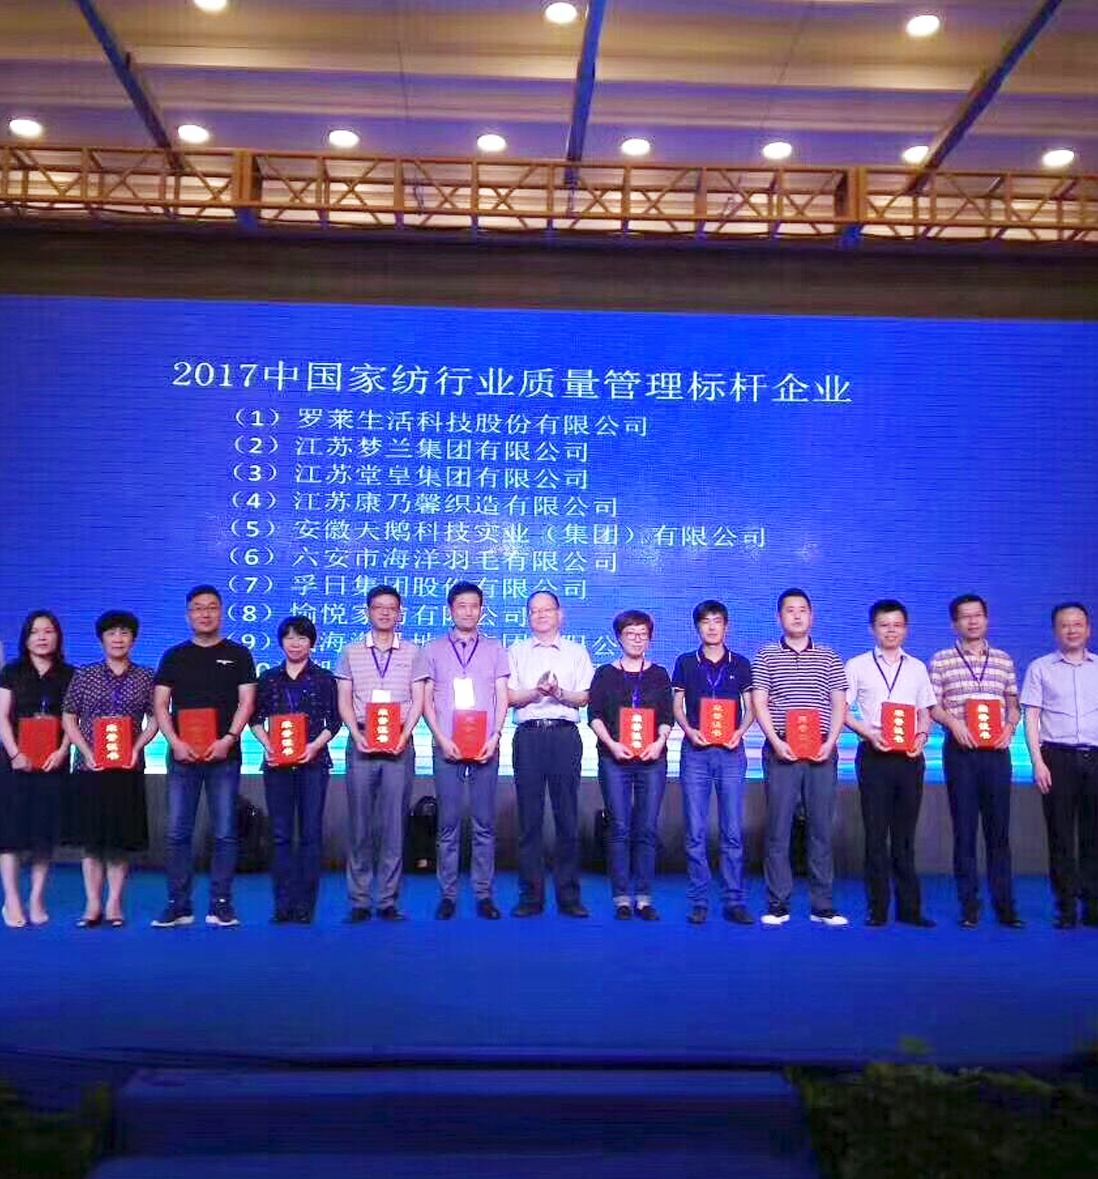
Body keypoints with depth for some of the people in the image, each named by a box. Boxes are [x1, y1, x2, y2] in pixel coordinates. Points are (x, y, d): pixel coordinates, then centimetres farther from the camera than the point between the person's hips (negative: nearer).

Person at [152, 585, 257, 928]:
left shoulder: (238, 654, 7)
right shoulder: (175, 656, 12)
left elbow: (246, 701, 1)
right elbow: (160, 704, 6)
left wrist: (228, 739, -13)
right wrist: (175, 742, -9)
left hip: (224, 755, -1)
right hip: (182, 755, 2)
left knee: (224, 833, 0)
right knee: (177, 833, 2)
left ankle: (221, 905, 7)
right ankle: (178, 905, 9)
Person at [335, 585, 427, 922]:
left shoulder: (413, 653, 9)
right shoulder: (351, 653, 11)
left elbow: (418, 701, 5)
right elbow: (344, 702, 7)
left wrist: (404, 735, -10)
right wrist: (357, 735, -8)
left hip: (399, 743, 0)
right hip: (361, 742, 1)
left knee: (394, 823, 0)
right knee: (359, 822, 0)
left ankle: (389, 900, 6)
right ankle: (359, 901, 6)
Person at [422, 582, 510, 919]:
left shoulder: (494, 649, 11)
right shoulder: (434, 650, 10)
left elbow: (502, 698, 7)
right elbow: (427, 700, 6)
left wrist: (495, 737, -7)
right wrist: (442, 739, -6)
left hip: (485, 748, 0)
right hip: (446, 748, 0)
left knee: (485, 824, 2)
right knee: (448, 824, 2)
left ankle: (484, 894, 8)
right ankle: (448, 895, 8)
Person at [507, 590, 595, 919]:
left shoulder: (576, 652, 14)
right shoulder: (516, 652, 15)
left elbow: (584, 698, 5)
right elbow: (510, 696, 5)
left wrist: (559, 692, -13)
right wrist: (537, 691, -12)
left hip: (565, 734, 0)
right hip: (528, 734, 0)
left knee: (567, 817, -1)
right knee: (529, 817, 0)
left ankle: (569, 896, 5)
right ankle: (531, 896, 6)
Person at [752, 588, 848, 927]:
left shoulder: (829, 657, 11)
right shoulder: (766, 656, 7)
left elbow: (839, 705, 9)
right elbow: (759, 703, 2)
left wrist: (830, 742, -5)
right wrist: (776, 742, -11)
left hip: (822, 752, 1)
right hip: (781, 751, -1)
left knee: (821, 827, 4)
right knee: (778, 828, -1)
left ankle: (823, 905, 11)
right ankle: (778, 904, 6)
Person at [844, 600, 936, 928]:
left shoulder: (917, 668, 14)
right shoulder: (858, 665, 5)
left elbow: (925, 714, 16)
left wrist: (921, 736, -4)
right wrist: (869, 733, -13)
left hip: (910, 756, 3)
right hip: (874, 754, -2)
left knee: (905, 834, 7)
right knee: (876, 833, 0)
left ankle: (910, 908, 14)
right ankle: (878, 909, 7)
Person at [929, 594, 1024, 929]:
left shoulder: (1004, 660, 11)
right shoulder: (941, 661, 4)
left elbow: (1013, 704, 14)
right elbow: (932, 706, 2)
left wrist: (1010, 726, -5)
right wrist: (953, 722, -15)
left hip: (996, 751, 2)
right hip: (960, 751, -2)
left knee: (999, 828, 3)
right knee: (964, 828, 2)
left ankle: (1004, 904, 11)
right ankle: (969, 905, 9)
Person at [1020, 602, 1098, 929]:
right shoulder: (1040, 668, 5)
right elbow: (1031, 718, 2)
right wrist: (1038, 762, -6)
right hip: (1057, 757, -2)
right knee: (1060, 835, 1)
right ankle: (1066, 908, 9)